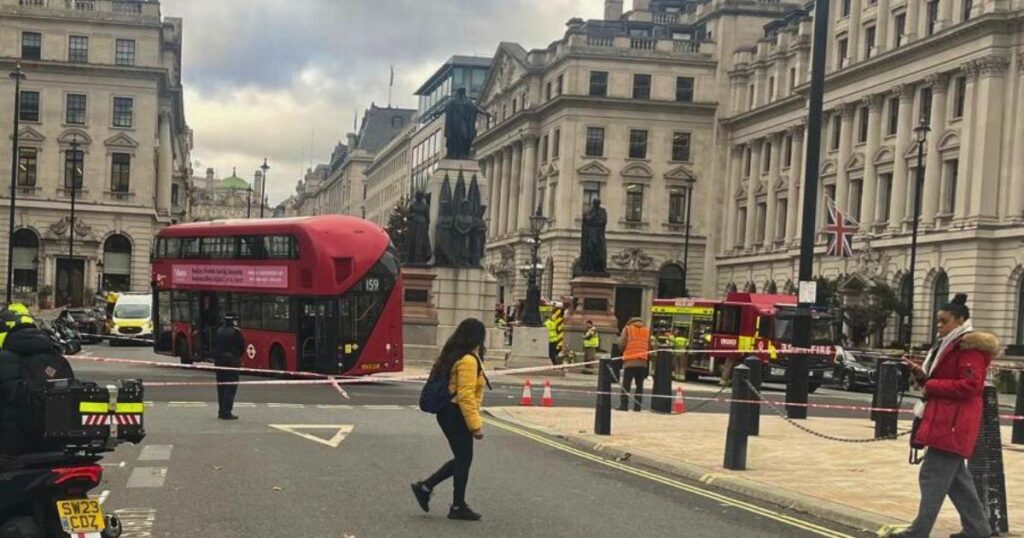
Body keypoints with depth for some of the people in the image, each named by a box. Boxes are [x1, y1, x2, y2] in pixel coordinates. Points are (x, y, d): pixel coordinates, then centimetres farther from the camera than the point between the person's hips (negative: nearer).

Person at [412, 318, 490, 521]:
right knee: (464, 460, 2)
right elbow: (466, 396, -22)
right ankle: (458, 507, 13)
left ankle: (425, 487, 17)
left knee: (461, 459, 16)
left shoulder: (453, 356, 12)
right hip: (456, 414, -10)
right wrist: (475, 424, -20)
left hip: (447, 412, 10)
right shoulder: (468, 361, -18)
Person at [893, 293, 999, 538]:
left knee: (934, 476, -9)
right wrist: (920, 374, 6)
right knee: (955, 476, 14)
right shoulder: (949, 345, 20)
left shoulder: (970, 348, -12)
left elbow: (970, 386, -21)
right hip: (942, 421, 10)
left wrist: (931, 386, -16)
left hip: (952, 424, -10)